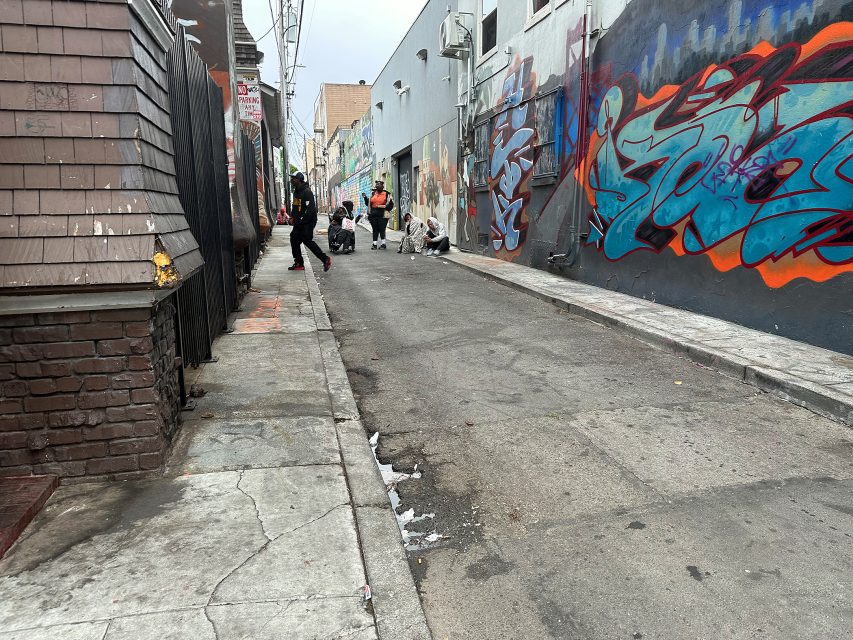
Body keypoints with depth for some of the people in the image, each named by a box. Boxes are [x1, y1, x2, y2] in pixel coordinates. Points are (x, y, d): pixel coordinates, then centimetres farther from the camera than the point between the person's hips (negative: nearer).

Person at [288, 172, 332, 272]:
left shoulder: (307, 192, -16)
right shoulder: (296, 191, 13)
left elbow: (310, 209, -22)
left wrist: (301, 221, -21)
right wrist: (292, 217, 11)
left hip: (308, 221, -9)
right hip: (299, 222, 9)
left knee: (307, 240, -12)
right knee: (294, 239, 6)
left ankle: (325, 259, -4)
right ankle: (298, 263, 14)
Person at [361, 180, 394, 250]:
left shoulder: (387, 194, 1)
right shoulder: (373, 194, 14)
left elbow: (391, 205, -3)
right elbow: (368, 203, 19)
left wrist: (383, 206, -15)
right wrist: (365, 197, 4)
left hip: (382, 215, -4)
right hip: (373, 215, 4)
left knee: (382, 229, -4)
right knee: (375, 230, 7)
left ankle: (383, 244, 4)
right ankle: (374, 244, 12)